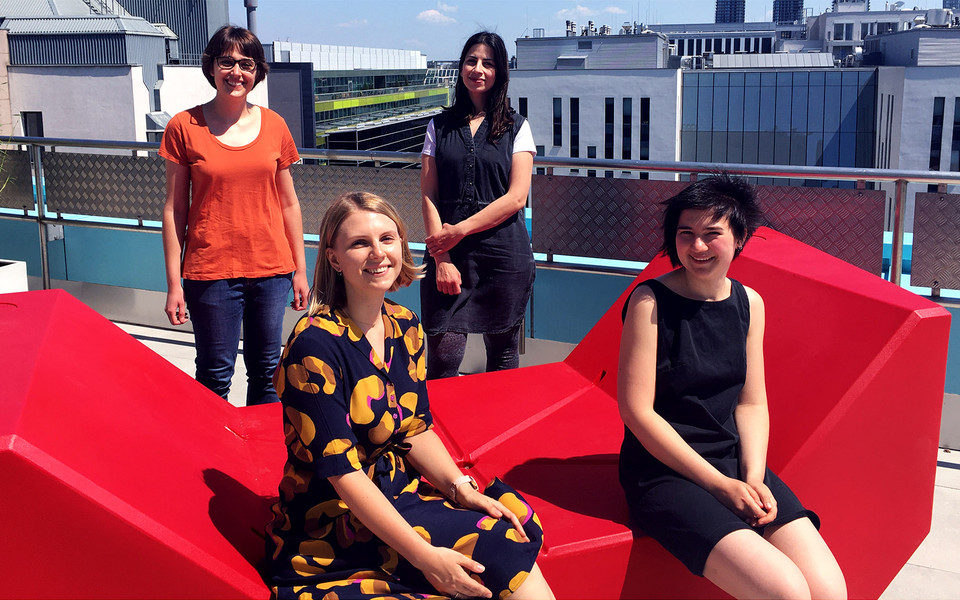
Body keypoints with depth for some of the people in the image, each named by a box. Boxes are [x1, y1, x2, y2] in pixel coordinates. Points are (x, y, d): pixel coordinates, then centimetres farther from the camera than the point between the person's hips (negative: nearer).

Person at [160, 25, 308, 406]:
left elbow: (288, 203, 10)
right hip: (211, 272, -2)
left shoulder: (274, 126, 5)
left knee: (267, 373, 11)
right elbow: (174, 210, -1)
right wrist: (174, 284, -4)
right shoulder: (184, 128, -2)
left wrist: (300, 269, 9)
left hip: (271, 269, 3)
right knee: (215, 377, 4)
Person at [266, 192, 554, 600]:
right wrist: (425, 556, -25)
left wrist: (462, 488, -8)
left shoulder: (406, 328, 4)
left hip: (396, 497, 7)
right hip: (332, 530, -6)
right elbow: (341, 470, -21)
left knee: (516, 522, -16)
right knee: (494, 544, -21)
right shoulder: (315, 344, -19)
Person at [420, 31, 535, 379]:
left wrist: (459, 230, -10)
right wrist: (441, 258, -8)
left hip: (503, 255, 0)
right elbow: (428, 196, 4)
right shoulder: (440, 126, 11)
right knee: (442, 355, -8)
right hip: (447, 254, 1)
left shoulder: (516, 128, 6)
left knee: (502, 352, 8)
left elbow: (516, 198, -4)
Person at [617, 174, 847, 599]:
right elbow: (637, 410, -12)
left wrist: (753, 478, -7)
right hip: (663, 472, -5)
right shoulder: (650, 301, -9)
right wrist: (718, 484, -14)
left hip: (733, 462, 6)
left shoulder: (749, 304, 8)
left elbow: (751, 404, 10)